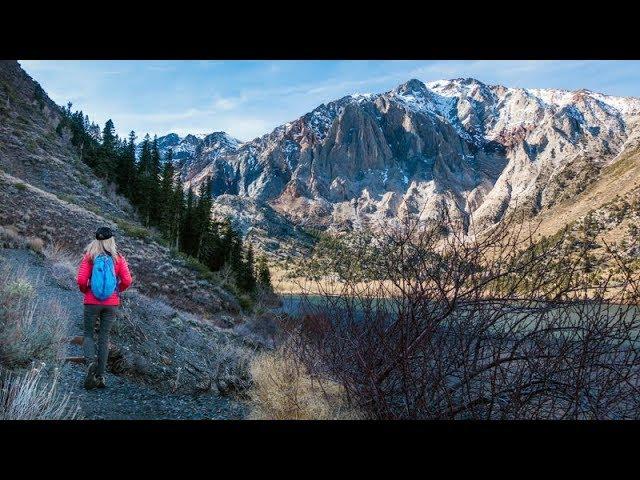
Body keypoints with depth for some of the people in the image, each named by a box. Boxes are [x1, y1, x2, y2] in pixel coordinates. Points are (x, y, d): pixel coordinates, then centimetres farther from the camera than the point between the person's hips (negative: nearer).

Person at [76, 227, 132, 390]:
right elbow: (127, 281, -9)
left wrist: (85, 290, 9)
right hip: (111, 303, 1)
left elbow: (81, 280, -12)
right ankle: (100, 376, 11)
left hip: (92, 302, -1)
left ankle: (91, 361, -14)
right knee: (104, 337, 10)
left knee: (88, 334, 14)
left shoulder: (89, 257, -5)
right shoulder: (118, 258, -2)